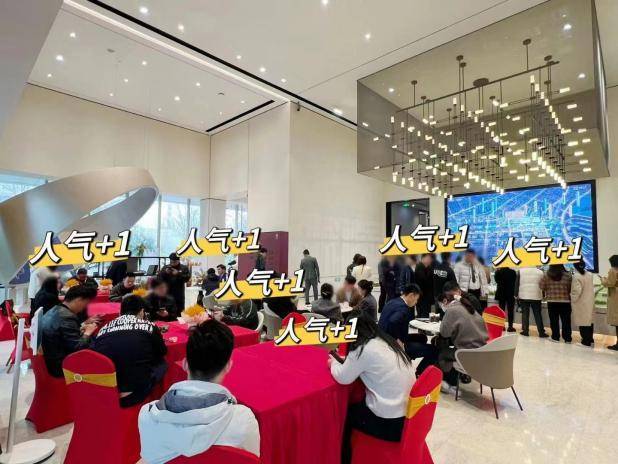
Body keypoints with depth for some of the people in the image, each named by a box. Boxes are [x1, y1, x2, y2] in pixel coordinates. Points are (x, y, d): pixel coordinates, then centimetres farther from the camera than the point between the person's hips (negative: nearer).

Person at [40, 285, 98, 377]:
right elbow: (78, 349, -25)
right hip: (60, 366, -9)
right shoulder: (67, 317, -24)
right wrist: (87, 333, -10)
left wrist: (82, 327, 7)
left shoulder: (55, 310, 5)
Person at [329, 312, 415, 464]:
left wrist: (333, 363, 8)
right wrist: (346, 361, 14)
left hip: (390, 423, -7)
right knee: (355, 406, 25)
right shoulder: (387, 342, 5)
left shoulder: (364, 348, -19)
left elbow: (343, 378, -10)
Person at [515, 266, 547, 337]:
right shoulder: (540, 272, 0)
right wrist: (543, 296, 22)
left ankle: (525, 331, 9)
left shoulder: (521, 270, -2)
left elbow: (517, 284, 0)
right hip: (536, 297, 0)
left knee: (525, 314, 6)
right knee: (538, 315, 7)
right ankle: (541, 332, 10)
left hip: (523, 296, 0)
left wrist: (516, 295, 6)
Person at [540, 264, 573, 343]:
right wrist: (568, 296, 18)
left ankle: (555, 337, 13)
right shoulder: (567, 275, -4)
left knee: (554, 320, 7)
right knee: (566, 321, 8)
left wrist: (545, 295, 18)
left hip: (552, 301, 0)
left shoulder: (546, 275, -5)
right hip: (565, 301, 1)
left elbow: (542, 288, 0)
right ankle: (567, 338, 13)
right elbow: (571, 288, -1)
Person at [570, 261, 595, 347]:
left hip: (581, 303, -7)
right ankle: (590, 338, 26)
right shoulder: (590, 275, 2)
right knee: (589, 320, 16)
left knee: (582, 321, 2)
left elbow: (577, 291, -22)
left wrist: (573, 299, -9)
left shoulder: (576, 276, -20)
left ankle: (586, 341, 8)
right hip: (590, 301, 7)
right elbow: (591, 287, 10)